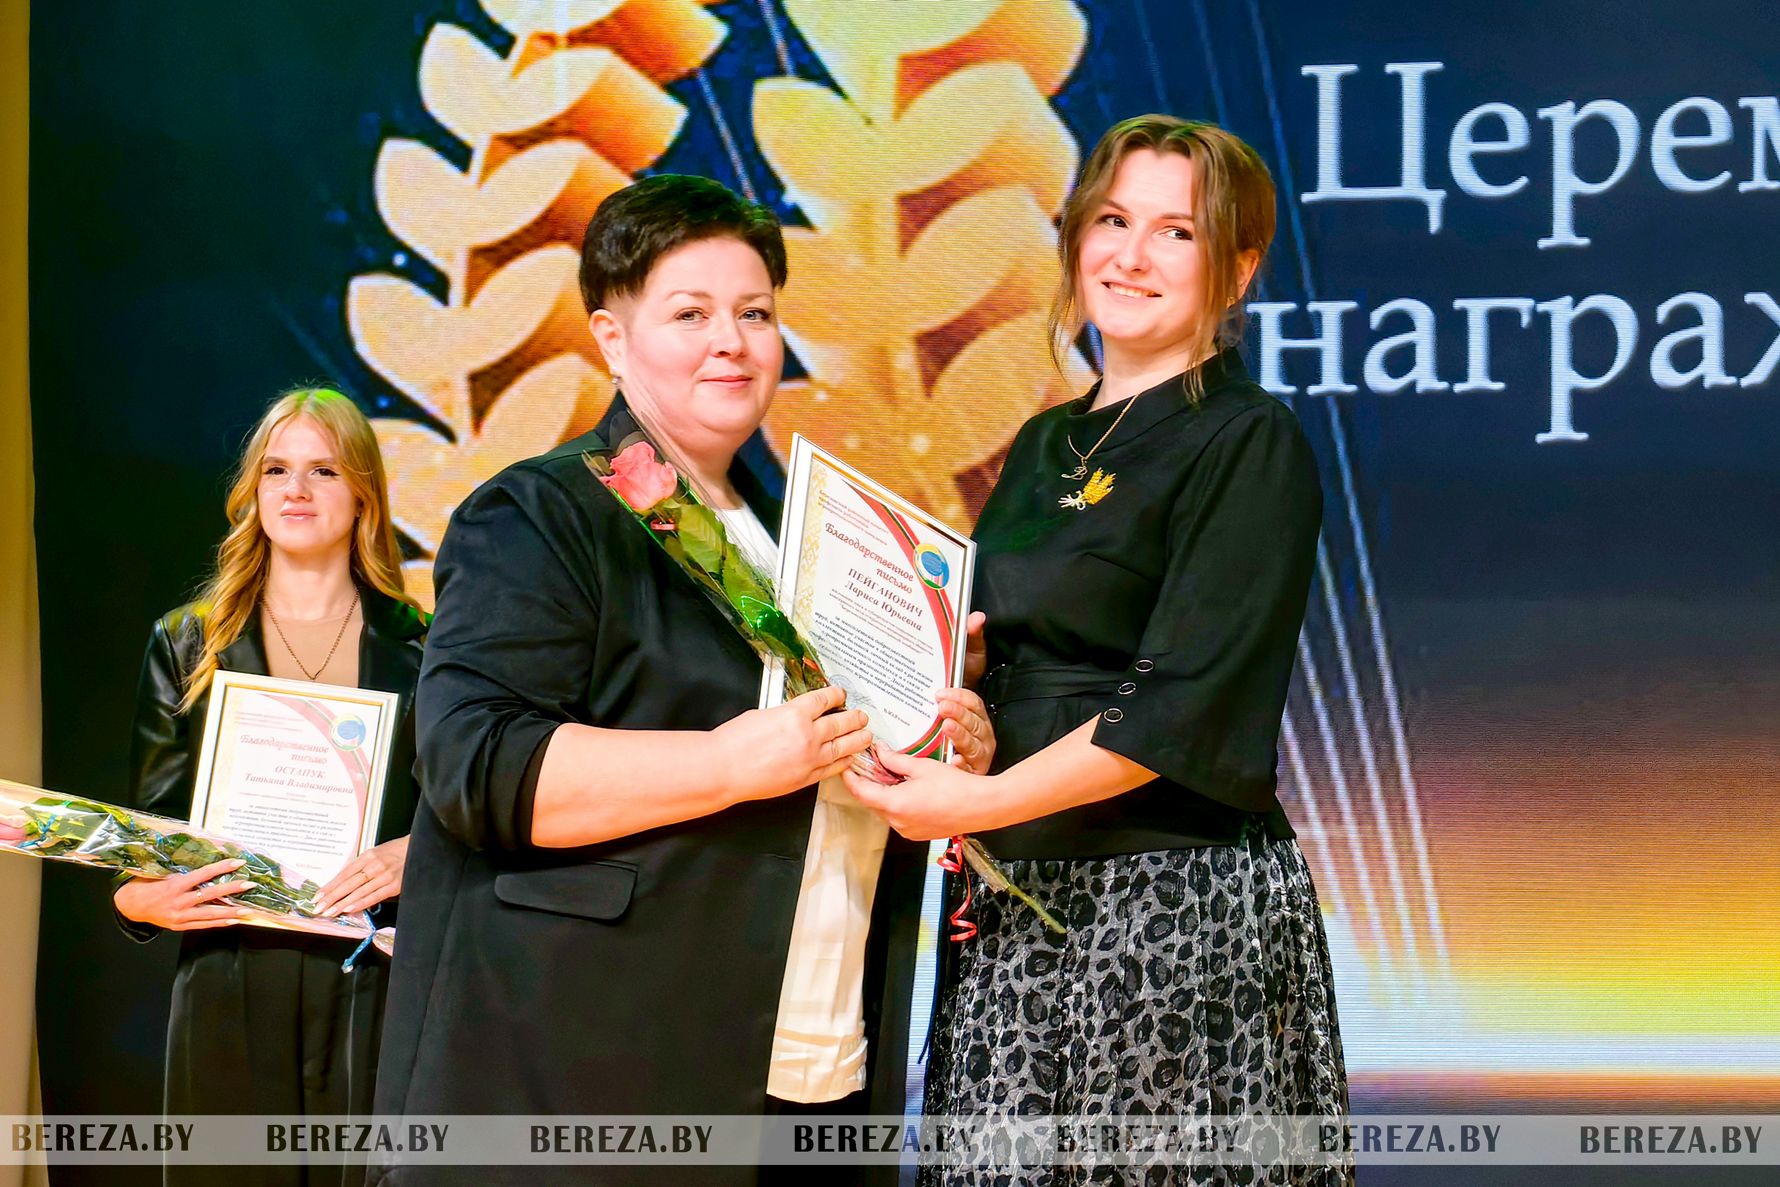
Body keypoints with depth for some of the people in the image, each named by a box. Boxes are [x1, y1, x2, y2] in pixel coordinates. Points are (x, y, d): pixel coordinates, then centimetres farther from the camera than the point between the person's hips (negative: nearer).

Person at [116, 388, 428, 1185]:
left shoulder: (416, 647, 9)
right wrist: (138, 895, -9)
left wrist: (421, 853, -14)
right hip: (231, 983, 1)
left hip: (374, 984, -1)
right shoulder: (187, 643, 13)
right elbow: (151, 819, 11)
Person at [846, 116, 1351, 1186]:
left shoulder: (1249, 444, -6)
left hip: (1179, 899, -7)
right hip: (1018, 896, 7)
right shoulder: (1045, 446, 16)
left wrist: (981, 803, -18)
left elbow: (1187, 710, -15)